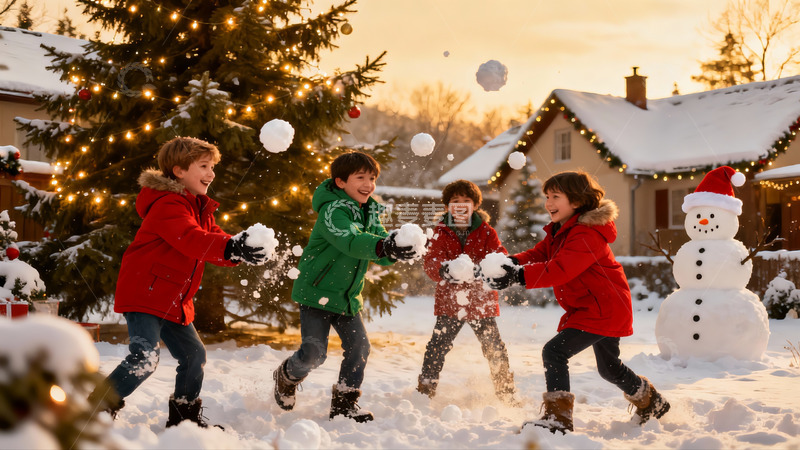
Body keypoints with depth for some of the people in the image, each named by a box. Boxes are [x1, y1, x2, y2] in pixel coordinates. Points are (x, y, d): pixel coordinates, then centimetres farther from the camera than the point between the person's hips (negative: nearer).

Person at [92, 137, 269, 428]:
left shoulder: (199, 208, 16)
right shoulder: (168, 205, -17)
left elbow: (212, 239, 7)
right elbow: (191, 240, -33)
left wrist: (242, 249, -15)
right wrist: (231, 248, -47)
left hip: (173, 301, 10)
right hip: (144, 294, -10)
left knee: (193, 354, 14)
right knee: (145, 357, -21)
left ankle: (186, 417, 30)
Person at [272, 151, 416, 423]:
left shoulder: (370, 213, 6)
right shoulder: (332, 211, -20)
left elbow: (381, 255, 0)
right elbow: (351, 241, -40)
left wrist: (398, 251, -25)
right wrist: (383, 246, -58)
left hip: (348, 296, 7)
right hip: (317, 292, -7)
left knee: (359, 347, 0)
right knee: (313, 352, -10)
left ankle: (344, 403, 17)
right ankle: (287, 376, 24)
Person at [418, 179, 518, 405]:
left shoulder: (486, 232, 2)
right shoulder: (442, 233, 3)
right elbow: (431, 262, -10)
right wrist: (444, 270, -34)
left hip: (482, 301, 0)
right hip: (449, 301, 0)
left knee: (495, 348, 4)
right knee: (437, 347, -7)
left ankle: (506, 392, 22)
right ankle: (425, 390, 7)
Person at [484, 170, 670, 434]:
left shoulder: (587, 234, -23)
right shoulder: (559, 231, 10)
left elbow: (559, 270, -35)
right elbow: (539, 254, 0)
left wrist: (519, 277, -45)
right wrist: (512, 262, -21)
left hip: (603, 310, -11)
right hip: (605, 309, 11)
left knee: (554, 352, -19)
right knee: (609, 368, 26)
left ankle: (558, 418, -19)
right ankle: (651, 403, 46)